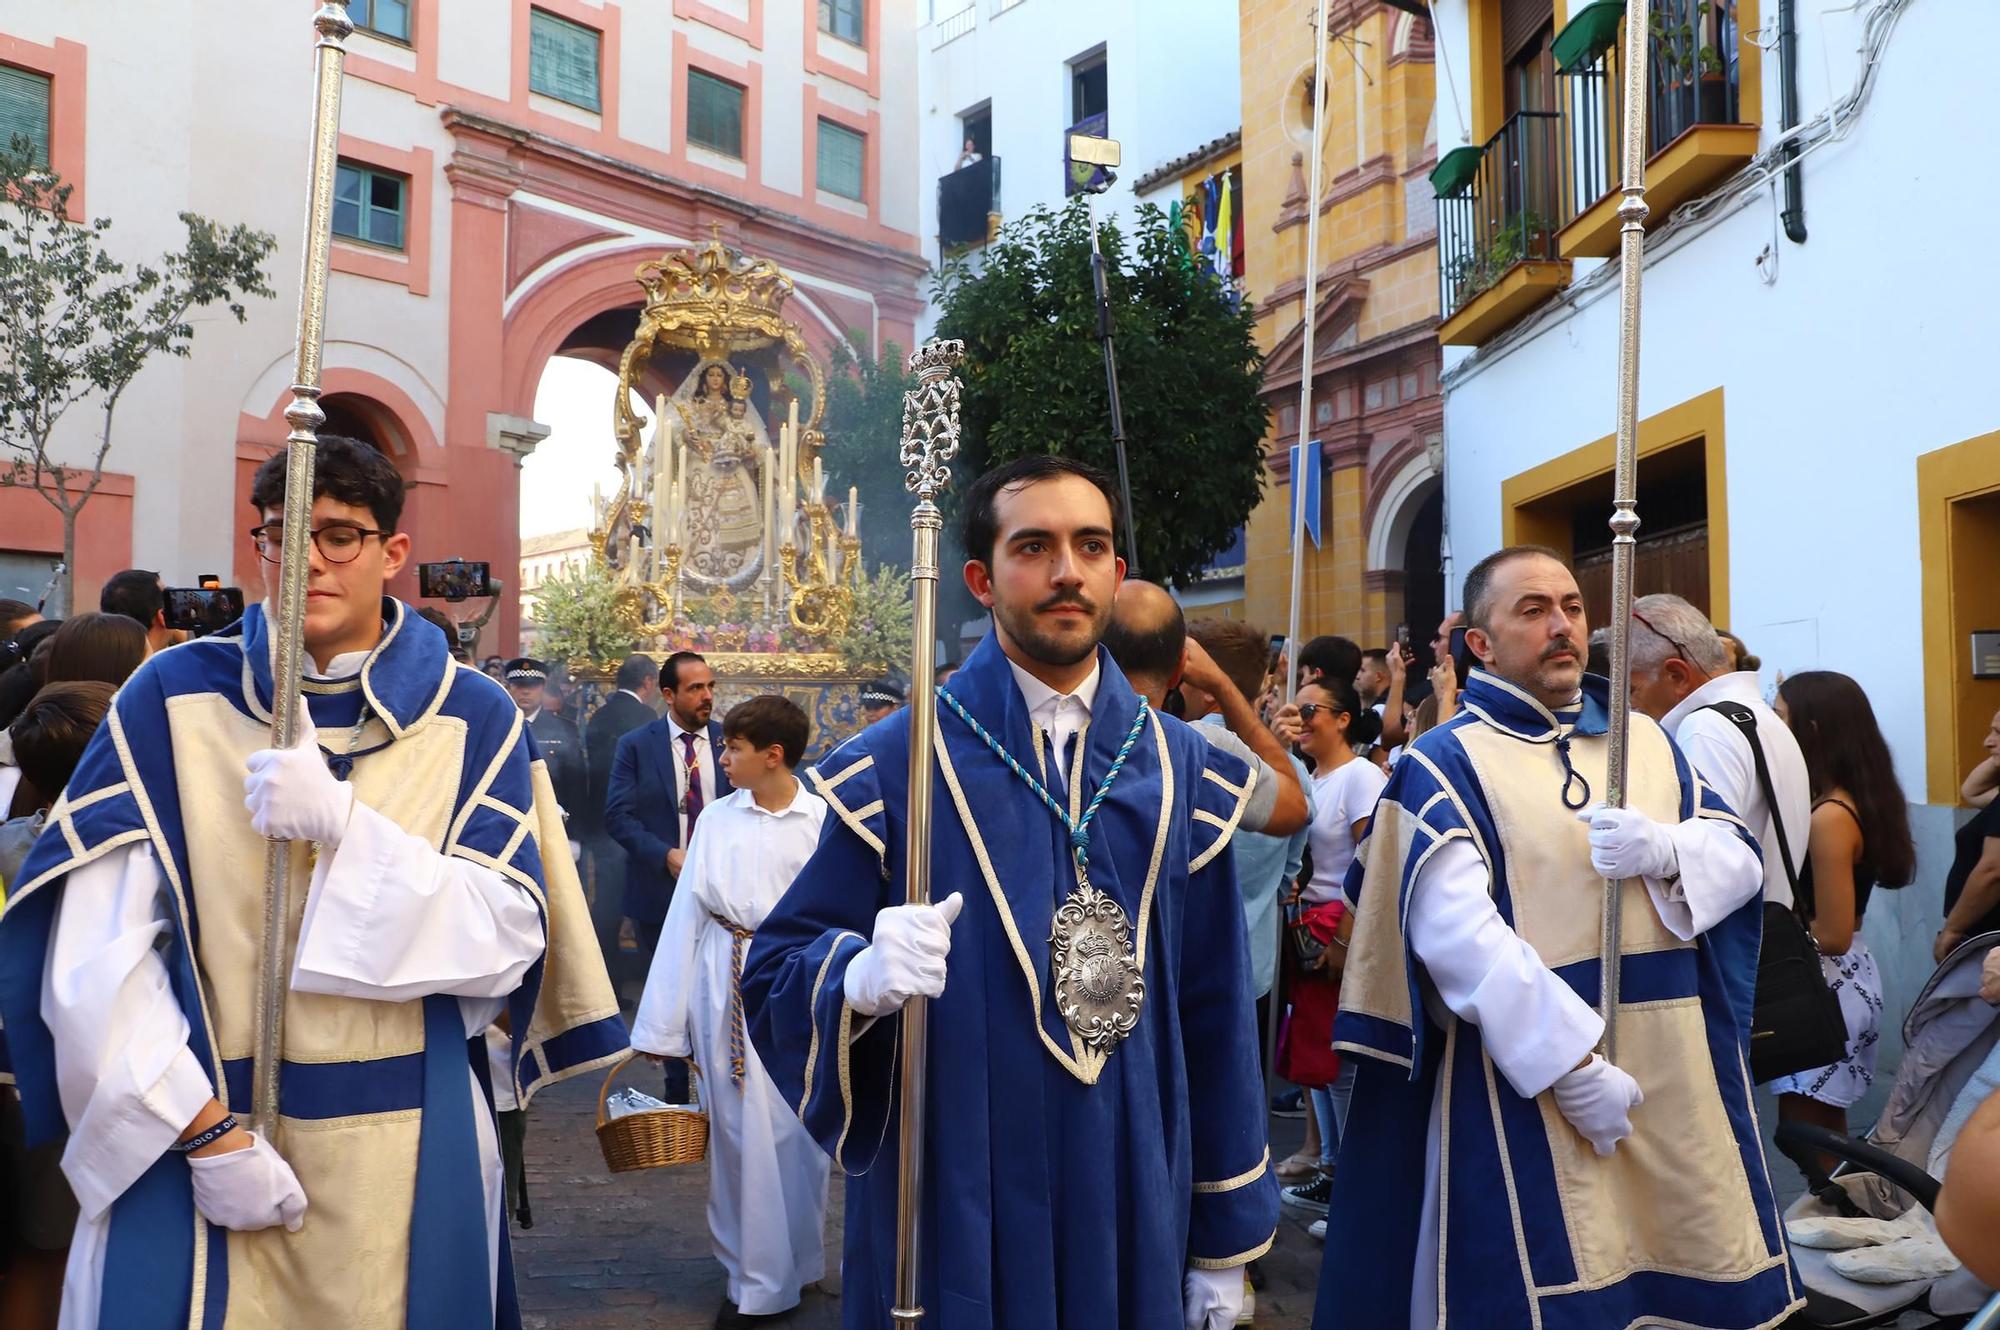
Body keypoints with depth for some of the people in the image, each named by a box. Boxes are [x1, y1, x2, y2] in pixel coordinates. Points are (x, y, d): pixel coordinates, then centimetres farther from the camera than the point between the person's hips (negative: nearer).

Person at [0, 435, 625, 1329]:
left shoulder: (471, 720, -3)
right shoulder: (174, 698, -3)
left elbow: (508, 941, -10)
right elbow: (98, 951, -7)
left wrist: (341, 822, -21)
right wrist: (207, 1131, -14)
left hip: (406, 1152, 1)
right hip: (190, 1133, 0)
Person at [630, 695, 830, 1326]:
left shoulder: (822, 820, -6)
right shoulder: (716, 819, 1)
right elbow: (686, 914, 3)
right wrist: (663, 1022, 3)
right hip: (723, 980, 3)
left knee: (792, 1127, 6)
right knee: (736, 1127, 11)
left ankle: (786, 1264, 24)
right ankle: (751, 1277, 27)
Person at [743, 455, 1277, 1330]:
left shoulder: (1180, 772, 0)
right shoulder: (891, 767, -9)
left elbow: (1213, 1016, 4)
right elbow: (775, 971, -5)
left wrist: (1225, 1239, 7)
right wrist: (862, 978, -28)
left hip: (1132, 1213, 3)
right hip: (950, 1215, -2)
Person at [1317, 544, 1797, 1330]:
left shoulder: (1648, 741, 14)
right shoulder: (1445, 764, -5)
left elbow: (1738, 858, 7)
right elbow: (1453, 931, -17)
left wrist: (1662, 850, -15)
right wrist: (1566, 1059, -24)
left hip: (1679, 1062, 5)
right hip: (1530, 1065, -5)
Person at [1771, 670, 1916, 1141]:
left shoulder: (1829, 817, -21)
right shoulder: (1858, 801, 5)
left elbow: (1832, 935, -22)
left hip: (1827, 984, -9)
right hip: (1851, 978, 9)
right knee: (1827, 1136, 19)